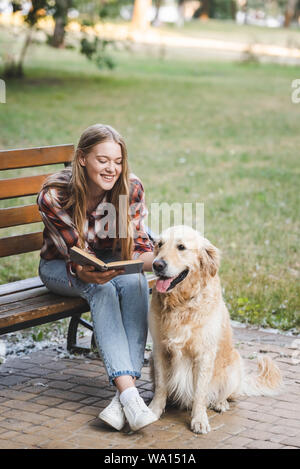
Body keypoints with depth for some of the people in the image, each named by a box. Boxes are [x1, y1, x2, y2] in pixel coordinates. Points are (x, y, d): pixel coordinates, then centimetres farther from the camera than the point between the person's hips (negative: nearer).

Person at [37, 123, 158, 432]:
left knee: (134, 282, -32)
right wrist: (88, 273, -47)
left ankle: (124, 395, -38)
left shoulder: (131, 189, -19)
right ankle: (129, 393, -44)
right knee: (102, 288, -35)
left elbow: (137, 245, -13)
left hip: (111, 262, 2)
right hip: (61, 267, -2)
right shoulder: (54, 196, -26)